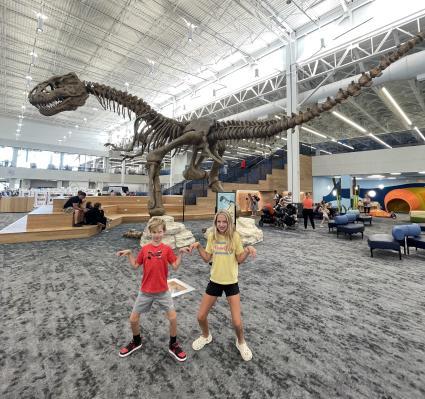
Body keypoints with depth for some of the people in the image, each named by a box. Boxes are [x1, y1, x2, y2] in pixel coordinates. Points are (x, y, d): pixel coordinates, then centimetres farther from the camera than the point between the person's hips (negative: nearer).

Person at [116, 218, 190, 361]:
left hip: (162, 290, -2)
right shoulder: (144, 249, -3)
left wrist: (180, 253, -23)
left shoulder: (167, 249, -8)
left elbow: (175, 266, -12)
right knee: (133, 319, 10)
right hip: (145, 291, 2)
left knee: (173, 317, -4)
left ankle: (173, 345, 23)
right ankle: (136, 342, 41)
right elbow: (135, 265, 4)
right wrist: (129, 253, -8)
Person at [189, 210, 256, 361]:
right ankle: (206, 336, 45)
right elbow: (207, 258, 2)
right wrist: (198, 246, -11)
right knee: (201, 317, 10)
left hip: (231, 282, -3)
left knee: (237, 323, -1)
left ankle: (241, 342, 35)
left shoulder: (235, 236, -12)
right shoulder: (212, 237, -3)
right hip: (215, 281, 3)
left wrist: (248, 250, -24)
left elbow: (240, 260, -6)